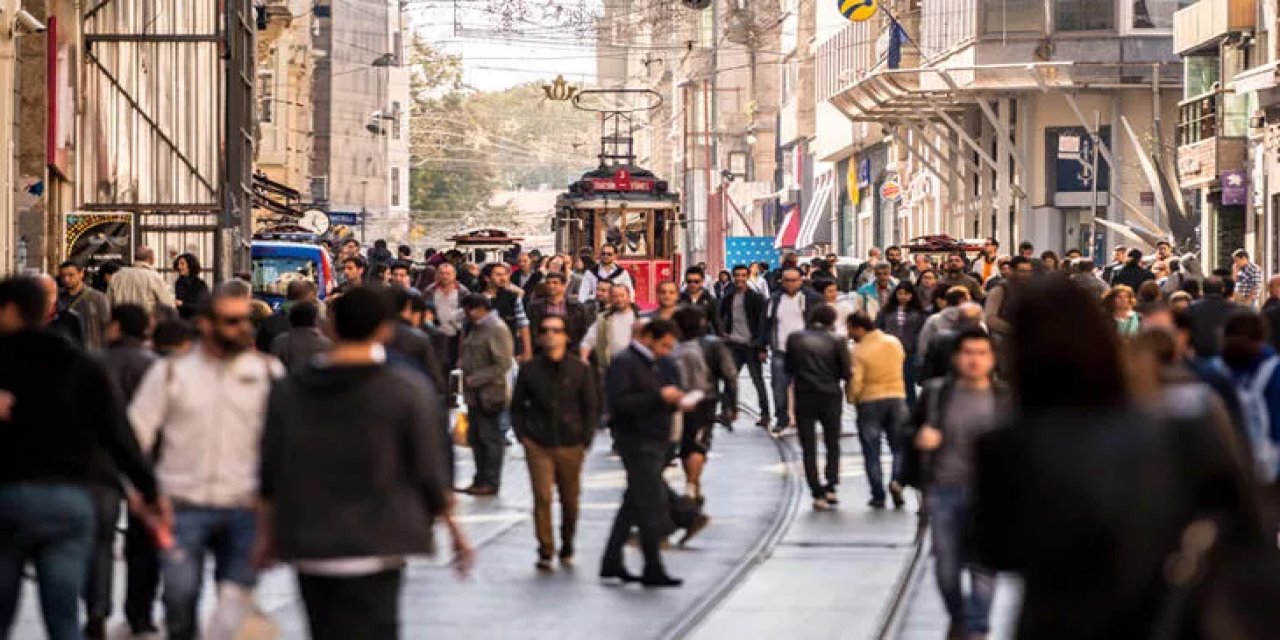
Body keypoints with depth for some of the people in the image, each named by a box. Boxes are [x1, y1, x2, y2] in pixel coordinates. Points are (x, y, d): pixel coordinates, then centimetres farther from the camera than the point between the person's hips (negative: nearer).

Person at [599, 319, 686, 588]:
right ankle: (653, 570, -4)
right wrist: (659, 396, -22)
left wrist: (674, 401, 4)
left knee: (634, 505, 12)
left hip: (654, 442, 10)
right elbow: (620, 401, -23)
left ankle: (611, 563, 18)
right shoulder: (624, 363, -11)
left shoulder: (651, 366, 19)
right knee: (654, 506, -9)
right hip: (637, 442, -10)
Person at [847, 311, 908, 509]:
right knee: (899, 447, 13)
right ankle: (897, 480, -11)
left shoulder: (859, 351, -15)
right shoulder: (894, 342, 1)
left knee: (872, 452, 6)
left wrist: (851, 398, 1)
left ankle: (878, 495, 4)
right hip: (897, 396, 4)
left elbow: (855, 381, -17)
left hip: (870, 401, -4)